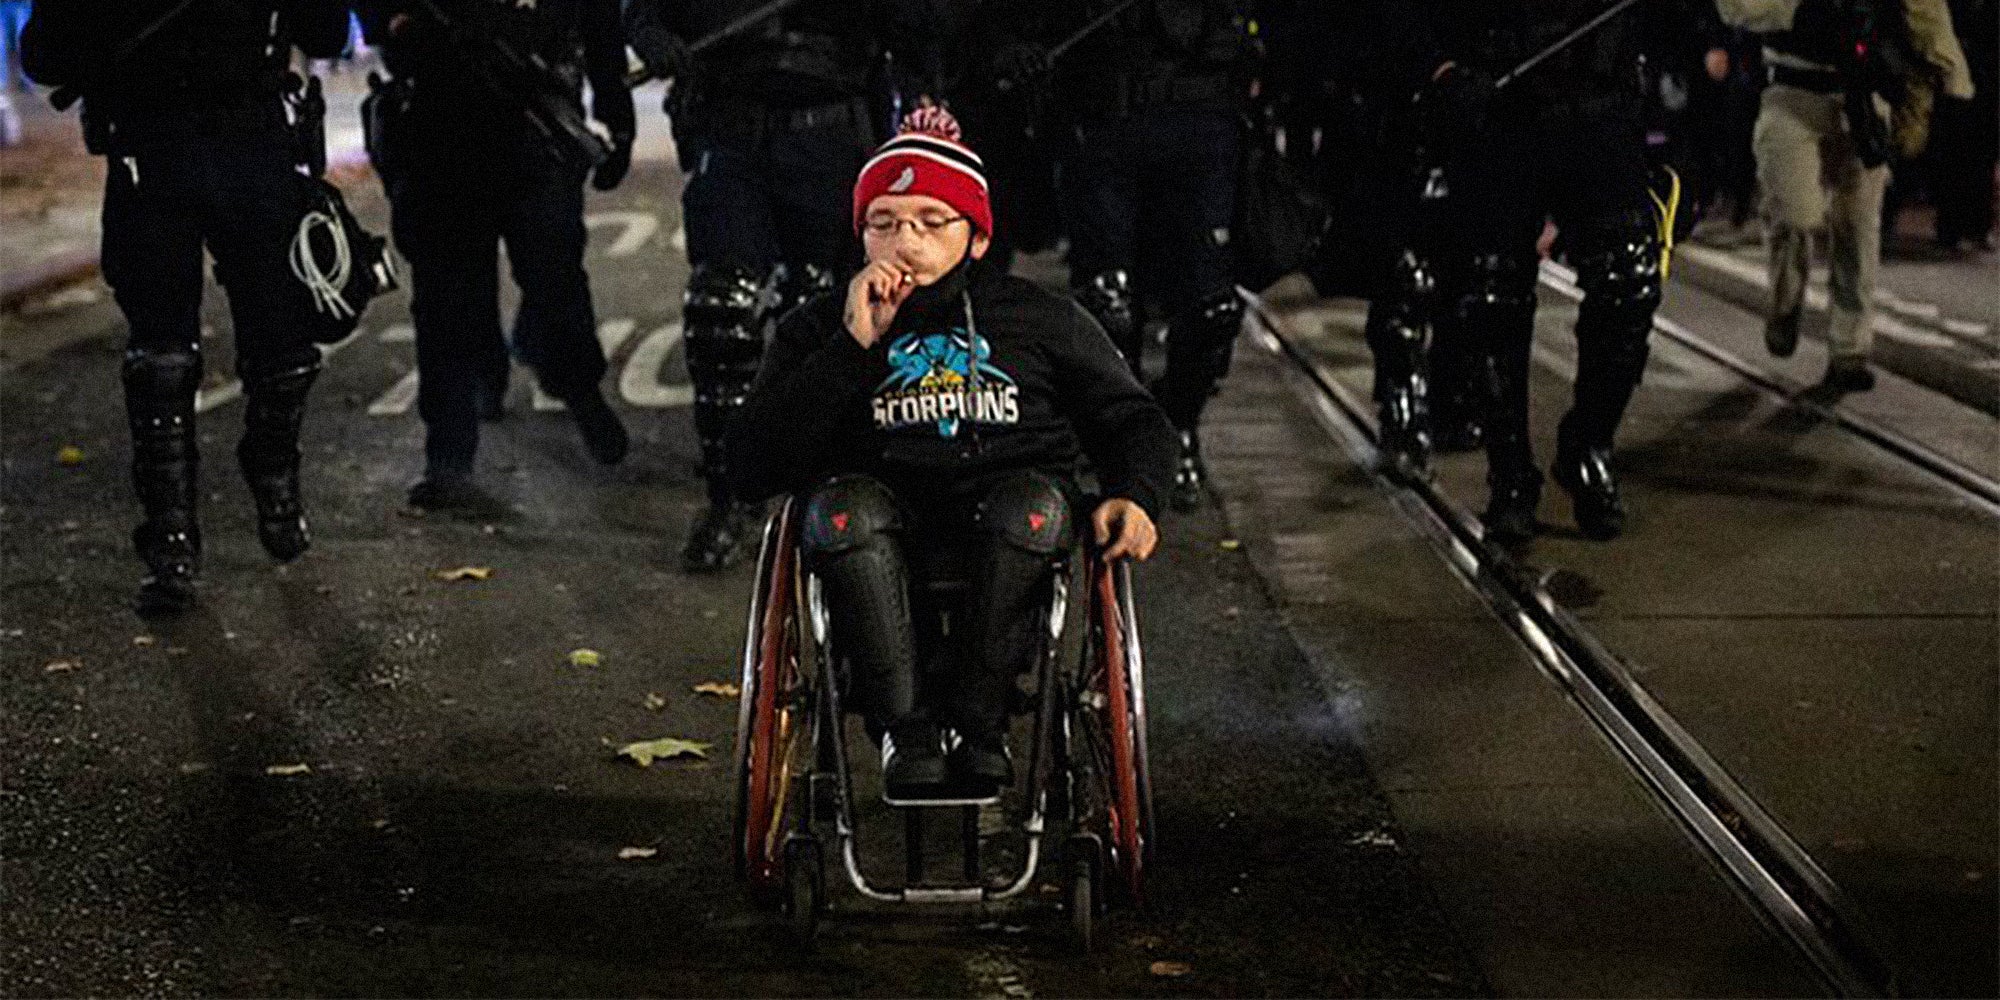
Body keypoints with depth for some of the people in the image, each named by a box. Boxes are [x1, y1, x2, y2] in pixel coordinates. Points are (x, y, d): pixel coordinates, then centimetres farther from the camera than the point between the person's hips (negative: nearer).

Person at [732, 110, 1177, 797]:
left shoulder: (1039, 318, 16)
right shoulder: (818, 328, 14)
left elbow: (1133, 420, 23)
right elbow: (752, 468, 0)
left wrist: (1133, 496, -1)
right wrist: (855, 346, -6)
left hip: (1005, 542, 0)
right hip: (882, 541, 0)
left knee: (1034, 499, -33)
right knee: (842, 501, -32)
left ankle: (976, 719, -29)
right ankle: (904, 728, -34)